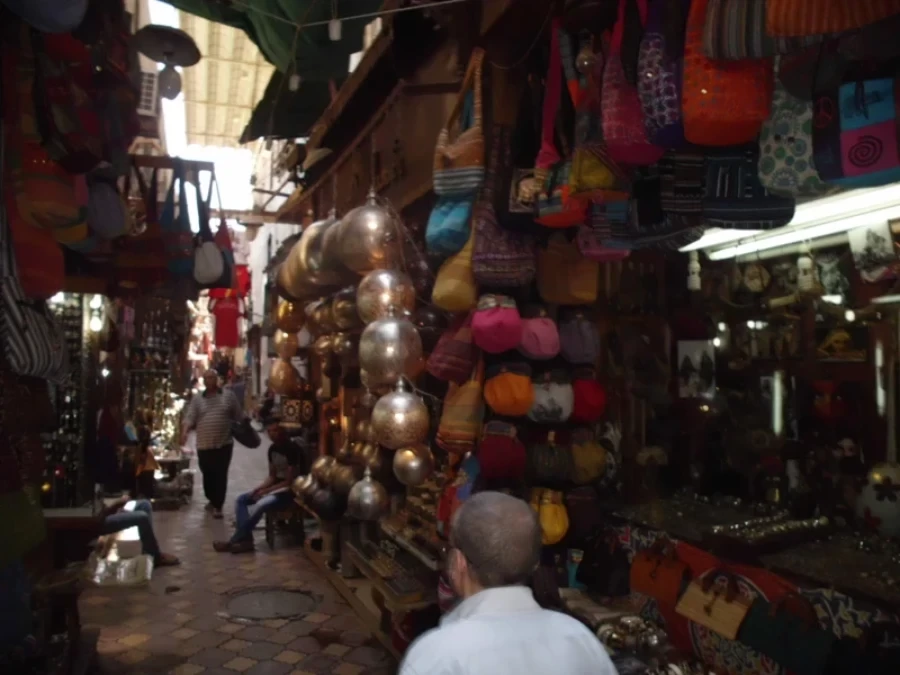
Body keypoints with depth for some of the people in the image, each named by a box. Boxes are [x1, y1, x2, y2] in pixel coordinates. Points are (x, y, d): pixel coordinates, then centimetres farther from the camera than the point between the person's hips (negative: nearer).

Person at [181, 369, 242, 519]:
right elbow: (190, 417, -6)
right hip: (204, 445, 2)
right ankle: (212, 500, 34)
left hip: (224, 444, -2)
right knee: (207, 475, 13)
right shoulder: (197, 399, 5)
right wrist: (184, 432, -22)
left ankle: (218, 506, 6)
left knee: (221, 476, -1)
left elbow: (239, 417, 6)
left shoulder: (228, 396, 2)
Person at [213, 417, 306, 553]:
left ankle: (234, 541, -19)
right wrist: (258, 488, -7)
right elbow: (272, 476, 13)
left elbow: (291, 481, -20)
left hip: (291, 491, -9)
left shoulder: (293, 449, -20)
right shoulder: (272, 449, 6)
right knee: (240, 500, -2)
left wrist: (265, 491, -17)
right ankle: (245, 539, -17)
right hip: (276, 487, 9)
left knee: (261, 505, -32)